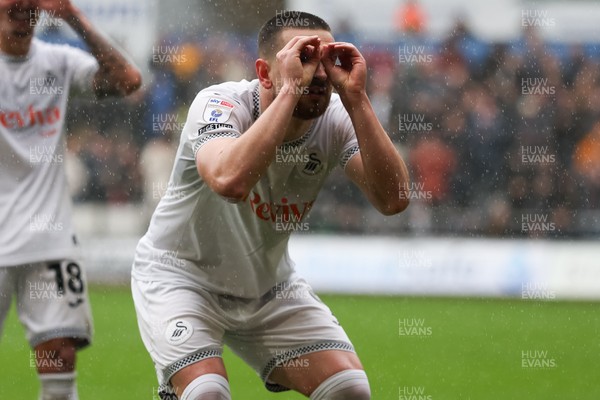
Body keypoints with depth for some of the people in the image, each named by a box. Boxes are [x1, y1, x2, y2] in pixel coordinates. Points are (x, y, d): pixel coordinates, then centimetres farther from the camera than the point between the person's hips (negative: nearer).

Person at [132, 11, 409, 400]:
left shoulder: (335, 118, -13)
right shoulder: (220, 103, -26)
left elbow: (393, 198, -27)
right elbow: (229, 181, -48)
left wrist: (356, 98, -32)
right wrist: (290, 89, -44)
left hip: (268, 282, 5)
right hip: (180, 275, -5)